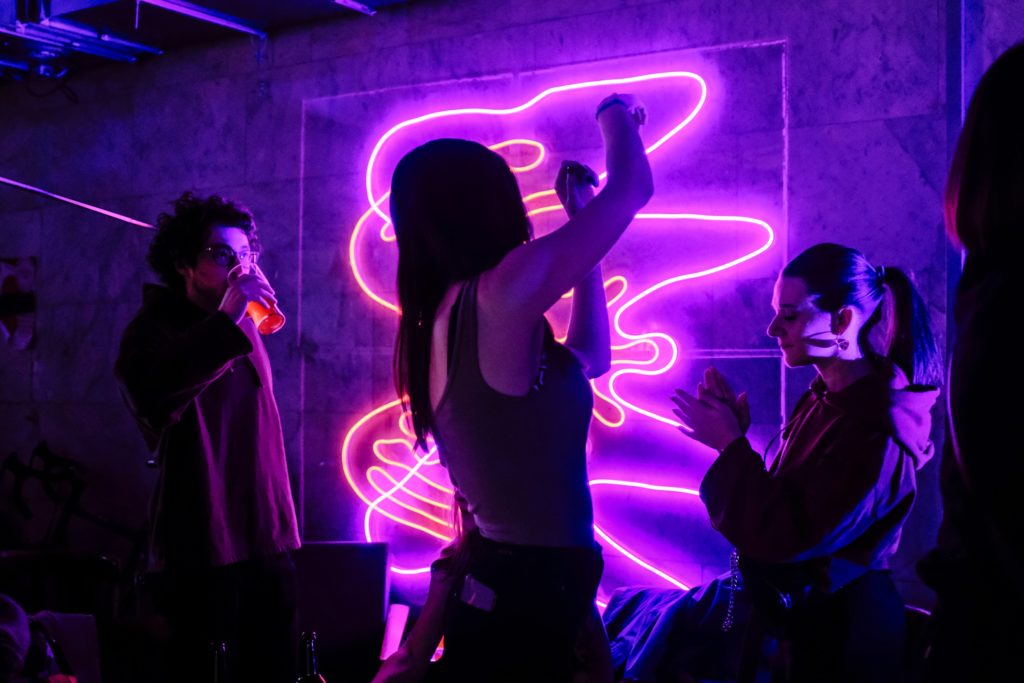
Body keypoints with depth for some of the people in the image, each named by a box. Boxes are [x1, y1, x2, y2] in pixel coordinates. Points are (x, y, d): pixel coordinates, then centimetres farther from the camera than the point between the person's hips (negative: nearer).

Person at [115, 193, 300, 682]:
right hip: (200, 549, -6)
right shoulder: (155, 329, -6)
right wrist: (226, 321, -31)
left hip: (267, 541, 6)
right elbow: (147, 396, -29)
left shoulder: (243, 328, 14)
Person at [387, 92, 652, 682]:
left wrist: (580, 225, 22)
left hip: (493, 587, 9)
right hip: (530, 594, -9)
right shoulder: (496, 299, -16)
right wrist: (616, 114, 13)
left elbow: (591, 357, 22)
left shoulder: (441, 325, 11)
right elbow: (632, 189, -7)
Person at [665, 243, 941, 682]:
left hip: (834, 634, -8)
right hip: (797, 614, 8)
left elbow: (791, 536, -24)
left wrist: (731, 445, -19)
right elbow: (778, 504, 5)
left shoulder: (877, 431, -24)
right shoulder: (827, 398, 4)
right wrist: (734, 436, -7)